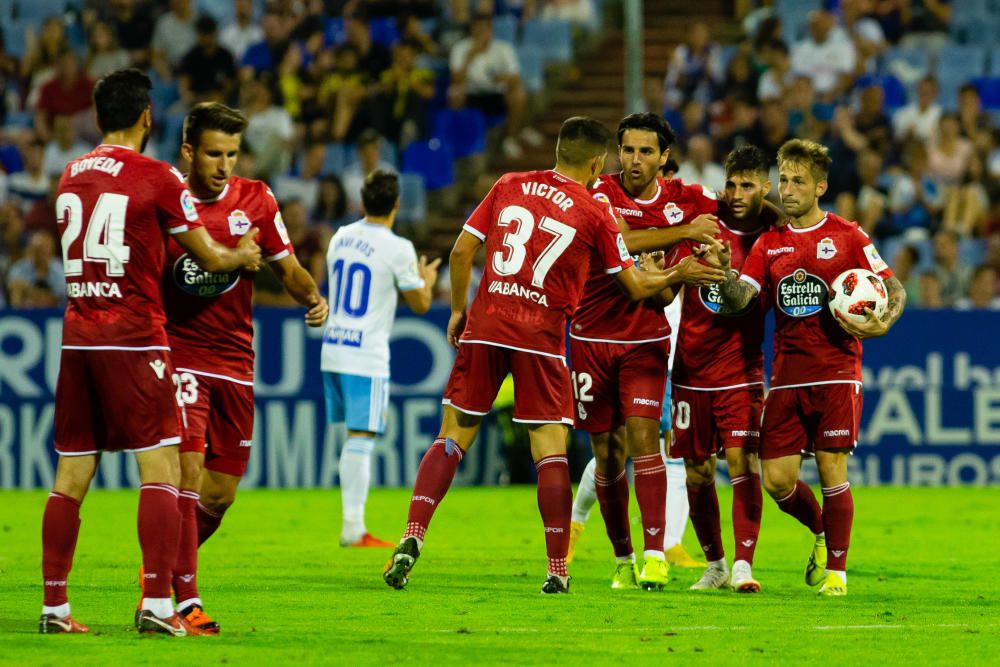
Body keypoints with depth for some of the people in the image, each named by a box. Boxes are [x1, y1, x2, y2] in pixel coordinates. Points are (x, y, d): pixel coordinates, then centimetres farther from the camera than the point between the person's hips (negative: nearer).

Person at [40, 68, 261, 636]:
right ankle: (157, 604, -12)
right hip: (133, 339, -6)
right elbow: (210, 257, 0)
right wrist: (243, 256, 24)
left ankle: (54, 605, 7)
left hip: (76, 338, 6)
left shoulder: (71, 177, 12)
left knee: (72, 475, 8)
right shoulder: (157, 178, -6)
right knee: (161, 468, -3)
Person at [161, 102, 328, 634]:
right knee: (188, 472, -18)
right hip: (179, 353, -4)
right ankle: (186, 600, -17)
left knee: (220, 494, 6)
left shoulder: (256, 200, 3)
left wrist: (313, 297, -5)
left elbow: (286, 266, 14)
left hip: (235, 360, 4)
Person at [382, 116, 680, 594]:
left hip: (485, 325, 3)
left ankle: (413, 536, -8)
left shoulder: (509, 186, 8)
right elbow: (636, 287, 8)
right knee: (551, 450, 1)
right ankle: (557, 569, -2)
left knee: (453, 437, 7)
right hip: (541, 336, -3)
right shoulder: (595, 213, 1)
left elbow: (462, 251, 7)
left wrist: (459, 309, 19)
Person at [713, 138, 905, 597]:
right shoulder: (769, 244, 10)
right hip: (788, 377, 4)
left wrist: (882, 324, -17)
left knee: (831, 469, -8)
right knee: (777, 480, -1)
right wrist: (725, 271, -21)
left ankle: (836, 569, 5)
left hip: (836, 373, -4)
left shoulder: (846, 237, 1)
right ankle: (822, 531, 28)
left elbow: (895, 288, 3)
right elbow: (738, 300, -1)